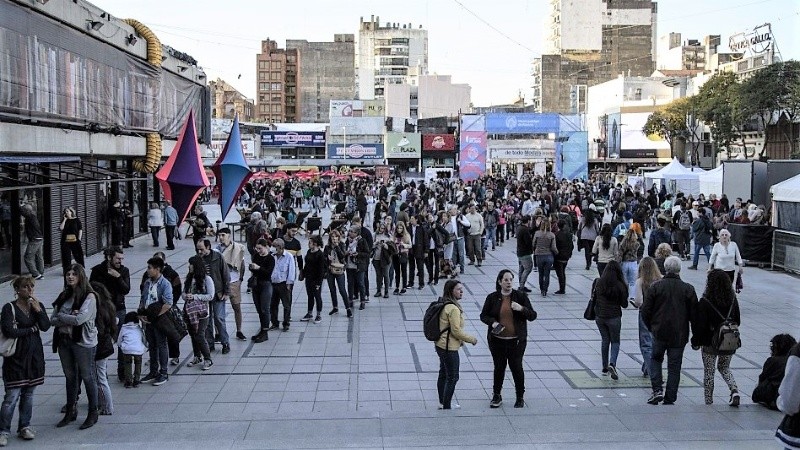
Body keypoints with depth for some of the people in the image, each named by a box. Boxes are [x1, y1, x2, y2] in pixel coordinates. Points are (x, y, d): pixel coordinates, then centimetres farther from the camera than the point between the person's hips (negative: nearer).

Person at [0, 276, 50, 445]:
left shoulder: (38, 305, 8)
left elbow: (46, 326, -3)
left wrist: (38, 310, -13)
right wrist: (31, 329, -8)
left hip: (34, 355, 5)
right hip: (16, 356, -5)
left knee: (28, 394, 11)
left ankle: (24, 427, 22)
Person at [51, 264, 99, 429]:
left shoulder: (89, 296, -10)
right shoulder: (64, 296, 10)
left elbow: (80, 318, -21)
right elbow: (52, 320, 4)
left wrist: (60, 317, -7)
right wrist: (70, 318, -14)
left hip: (83, 341, -6)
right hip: (64, 341, 6)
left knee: (87, 377, 2)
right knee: (70, 377, 15)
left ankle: (93, 414, 13)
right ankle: (71, 411, 27)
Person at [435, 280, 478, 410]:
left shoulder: (444, 305, 7)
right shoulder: (453, 308, -23)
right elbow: (456, 330, -23)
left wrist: (460, 340, 18)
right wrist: (471, 339, -9)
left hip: (441, 344, 10)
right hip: (449, 348, -10)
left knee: (443, 374, 20)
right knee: (452, 377, 1)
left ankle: (443, 403, 32)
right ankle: (446, 406, 8)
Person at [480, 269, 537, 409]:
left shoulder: (520, 296, -4)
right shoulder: (492, 297, -1)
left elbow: (532, 316, -3)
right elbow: (483, 315, 6)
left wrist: (521, 309, -22)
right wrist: (493, 322, -14)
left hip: (516, 340, -1)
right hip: (497, 340, 1)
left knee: (516, 367, 3)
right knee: (499, 367, 10)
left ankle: (520, 397, 20)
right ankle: (496, 396, 27)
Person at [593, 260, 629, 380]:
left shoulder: (599, 283, -4)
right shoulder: (620, 286, -13)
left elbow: (594, 298, 6)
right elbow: (624, 304, -7)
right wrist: (625, 290, 5)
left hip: (600, 317, 3)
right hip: (614, 317, -3)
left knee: (605, 340, 18)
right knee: (615, 341, 11)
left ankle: (605, 368, 21)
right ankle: (612, 364, -12)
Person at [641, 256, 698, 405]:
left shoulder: (655, 286, -5)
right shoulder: (688, 289, -4)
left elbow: (645, 310, -4)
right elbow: (694, 313, -2)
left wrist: (651, 327, 11)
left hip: (659, 332, 0)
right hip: (679, 335, 0)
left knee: (655, 359, 19)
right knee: (674, 366, 8)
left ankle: (657, 389, 3)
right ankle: (670, 398, 10)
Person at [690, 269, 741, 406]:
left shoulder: (705, 302, -18)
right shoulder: (732, 299, -4)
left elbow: (700, 324, -15)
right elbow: (737, 320, 5)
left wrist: (696, 342, -3)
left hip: (710, 343, -4)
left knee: (708, 372, 10)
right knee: (724, 367, 23)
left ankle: (709, 402, 15)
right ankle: (734, 391, 0)